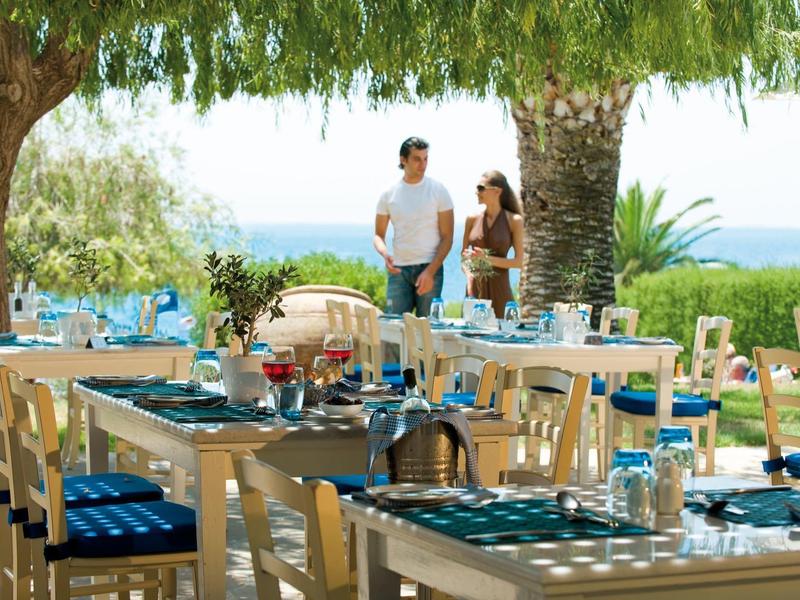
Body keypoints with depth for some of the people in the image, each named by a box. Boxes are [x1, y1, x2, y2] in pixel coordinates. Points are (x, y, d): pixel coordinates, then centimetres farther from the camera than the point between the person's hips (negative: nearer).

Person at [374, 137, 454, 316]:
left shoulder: (438, 191, 0)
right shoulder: (389, 194, 7)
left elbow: (447, 237, -2)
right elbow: (378, 235, 11)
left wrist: (430, 271, -12)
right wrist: (385, 254, -12)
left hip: (430, 268, -2)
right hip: (398, 269, 2)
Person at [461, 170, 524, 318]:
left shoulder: (513, 220, -3)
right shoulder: (473, 218, 5)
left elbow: (518, 262, -4)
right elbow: (464, 253, 12)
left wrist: (488, 259, -15)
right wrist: (468, 274, -7)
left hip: (499, 288, -2)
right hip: (475, 286, 2)